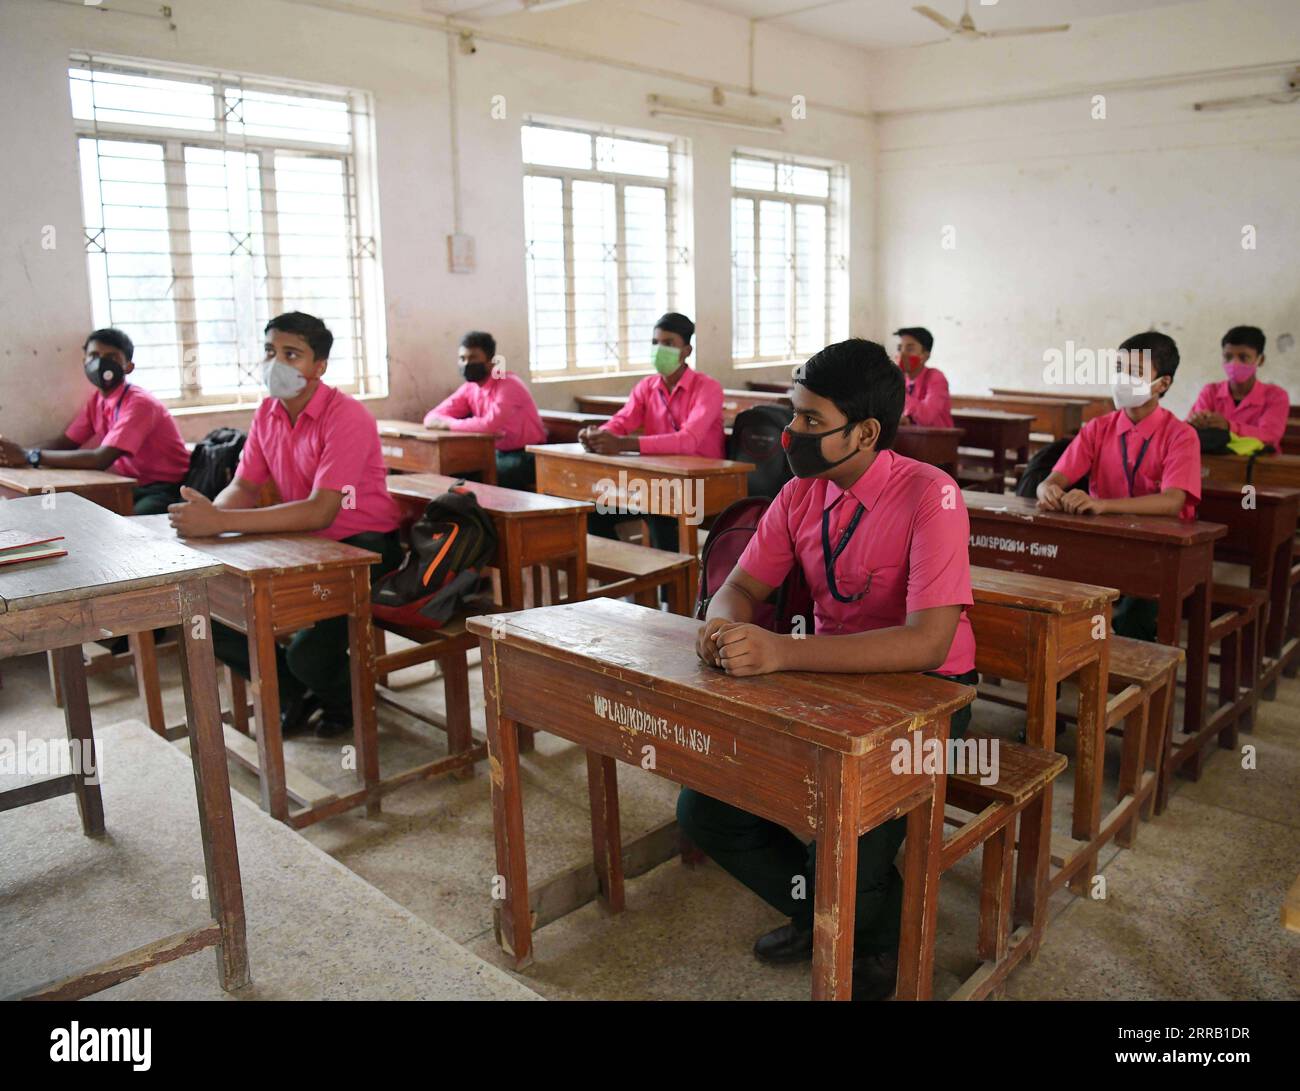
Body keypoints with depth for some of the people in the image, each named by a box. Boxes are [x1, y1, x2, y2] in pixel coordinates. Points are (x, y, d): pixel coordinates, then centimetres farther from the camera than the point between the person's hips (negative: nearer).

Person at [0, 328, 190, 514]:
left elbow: (101, 459, -27)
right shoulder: (97, 399, 7)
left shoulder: (139, 403, -20)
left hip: (168, 488, -8)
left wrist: (30, 456, -24)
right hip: (136, 485, 8)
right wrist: (19, 453, -11)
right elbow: (67, 443, 7)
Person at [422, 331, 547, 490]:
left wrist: (448, 423, -22)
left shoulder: (508, 384, -19)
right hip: (498, 453, 7)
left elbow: (491, 424, -33)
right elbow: (432, 418, 0)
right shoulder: (469, 387, 2)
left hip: (526, 456, -7)